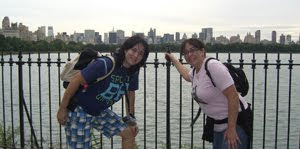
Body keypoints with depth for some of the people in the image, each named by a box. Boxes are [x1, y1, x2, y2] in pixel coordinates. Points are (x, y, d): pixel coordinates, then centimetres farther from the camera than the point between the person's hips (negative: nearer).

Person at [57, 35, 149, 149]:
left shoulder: (133, 72, -5)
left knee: (129, 133, 3)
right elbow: (76, 81, -24)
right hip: (79, 110, -7)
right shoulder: (105, 64, -29)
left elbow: (130, 92, 12)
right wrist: (62, 109, -17)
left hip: (100, 111, 7)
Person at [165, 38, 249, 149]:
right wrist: (173, 60, 39)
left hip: (235, 121, -9)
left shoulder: (213, 66, -21)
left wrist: (231, 128, -23)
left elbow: (233, 96, -24)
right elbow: (187, 75, 33)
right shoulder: (195, 71, 6)